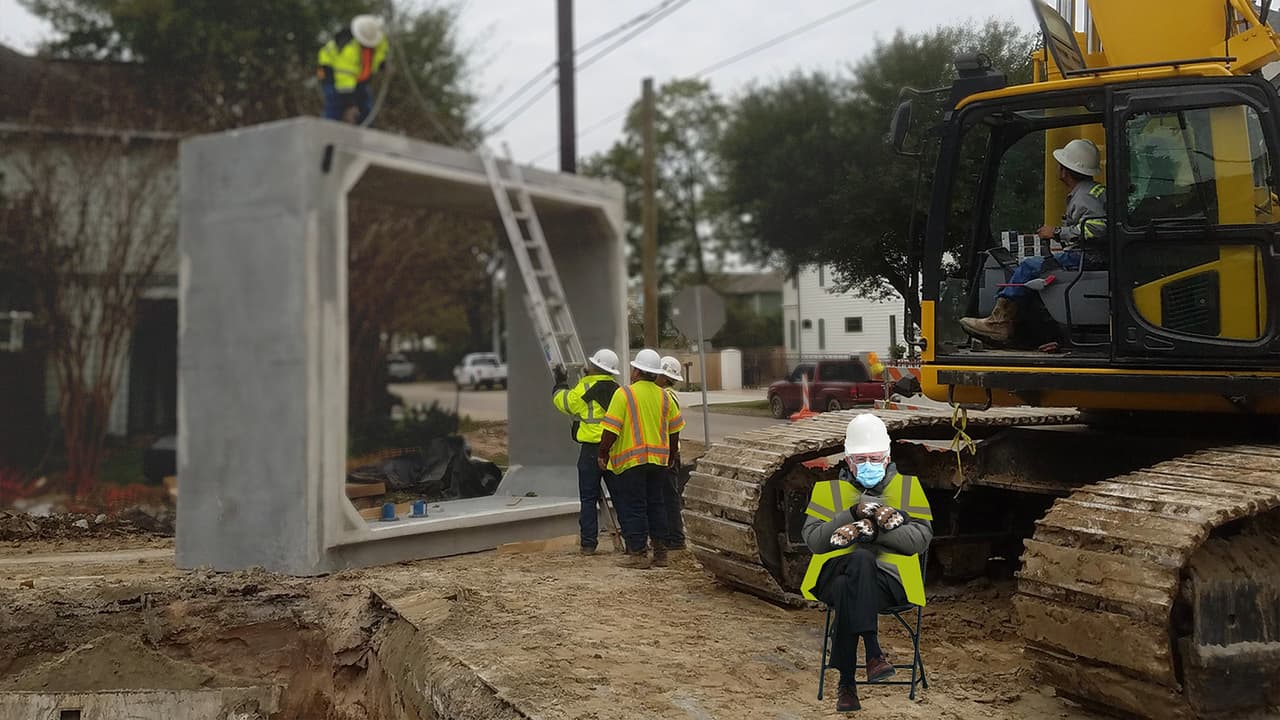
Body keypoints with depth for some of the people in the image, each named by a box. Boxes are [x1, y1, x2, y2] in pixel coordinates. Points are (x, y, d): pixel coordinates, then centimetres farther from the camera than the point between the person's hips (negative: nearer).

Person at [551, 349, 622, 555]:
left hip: (591, 450, -4)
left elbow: (562, 400, 6)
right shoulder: (619, 391, 6)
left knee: (588, 498, 3)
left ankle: (588, 542, 2)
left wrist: (560, 383, 23)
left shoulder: (584, 390, -8)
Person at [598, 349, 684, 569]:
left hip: (632, 460, -6)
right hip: (659, 458, 6)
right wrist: (671, 456, 26)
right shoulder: (664, 396, 8)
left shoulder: (624, 394, -10)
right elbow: (675, 429, 14)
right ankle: (660, 552, 16)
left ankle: (639, 553, 0)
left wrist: (603, 454, -3)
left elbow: (611, 429, -14)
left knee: (633, 507, 0)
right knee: (655, 504, 14)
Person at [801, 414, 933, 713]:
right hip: (836, 574, 1)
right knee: (861, 559, -37)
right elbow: (813, 539, 1)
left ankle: (847, 683, -27)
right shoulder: (829, 489, 13)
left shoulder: (907, 487, 13)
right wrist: (853, 514, -12)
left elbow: (922, 538, -1)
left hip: (890, 580, 0)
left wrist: (873, 529, -13)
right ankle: (873, 652, -35)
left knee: (847, 591, -35)